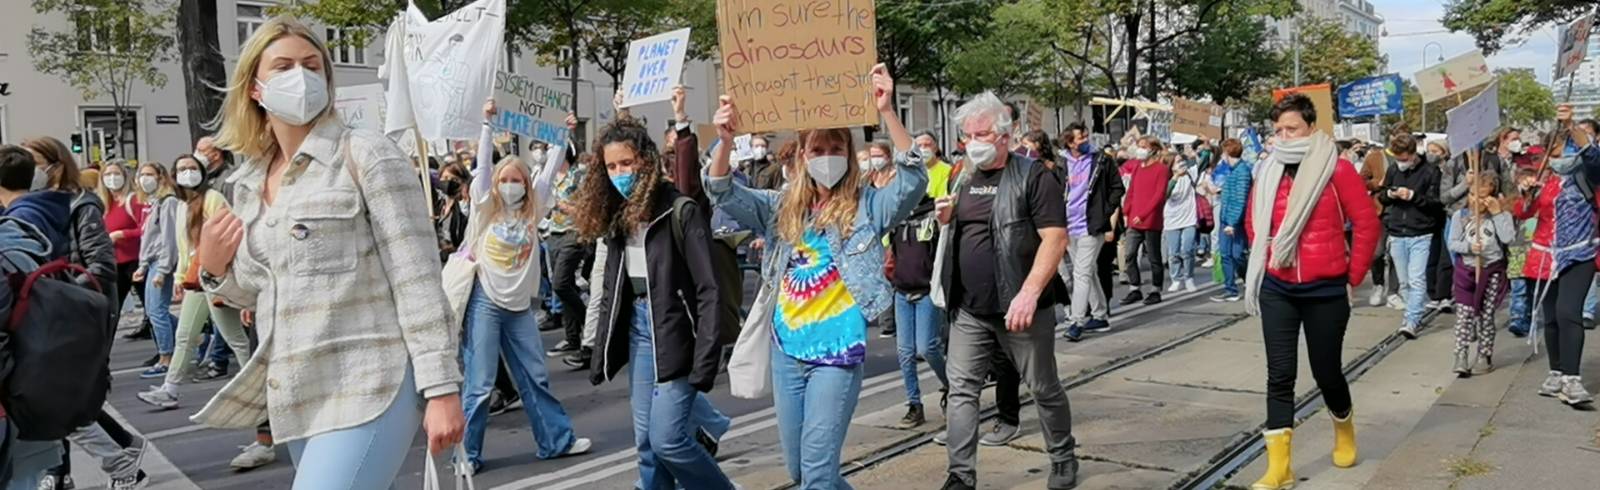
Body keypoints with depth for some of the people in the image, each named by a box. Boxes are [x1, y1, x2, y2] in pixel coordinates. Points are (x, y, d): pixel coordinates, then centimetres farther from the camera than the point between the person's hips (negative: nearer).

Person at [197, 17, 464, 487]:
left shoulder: (366, 157, -7)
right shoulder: (248, 184, 12)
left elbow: (418, 279, -12)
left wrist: (441, 388, -18)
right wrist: (215, 271, 2)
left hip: (368, 388, -7)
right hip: (296, 395, 7)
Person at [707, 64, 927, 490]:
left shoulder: (867, 206, -5)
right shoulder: (782, 208, 6)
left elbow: (914, 178, -21)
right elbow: (723, 194, -3)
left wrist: (887, 112, -33)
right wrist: (726, 140, -23)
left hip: (838, 352, -5)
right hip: (786, 350, 5)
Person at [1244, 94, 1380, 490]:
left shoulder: (1337, 170, -9)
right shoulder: (1268, 172, 3)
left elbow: (1367, 223, -7)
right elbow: (1253, 223, 17)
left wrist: (1353, 278, -5)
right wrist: (1266, 264, 11)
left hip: (1326, 291, -3)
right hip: (1277, 290, 3)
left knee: (1326, 371, 9)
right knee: (1280, 375, -1)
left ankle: (1344, 430, 42)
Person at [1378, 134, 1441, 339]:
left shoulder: (1430, 171, -4)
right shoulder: (1393, 170, 8)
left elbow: (1435, 202, -5)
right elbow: (1381, 196, 16)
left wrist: (1413, 196, -18)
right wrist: (1389, 194, -6)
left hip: (1420, 235, -4)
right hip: (1396, 234, 4)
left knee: (1417, 280, -11)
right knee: (1405, 281, 9)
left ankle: (1411, 321, -13)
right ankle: (1417, 315, 22)